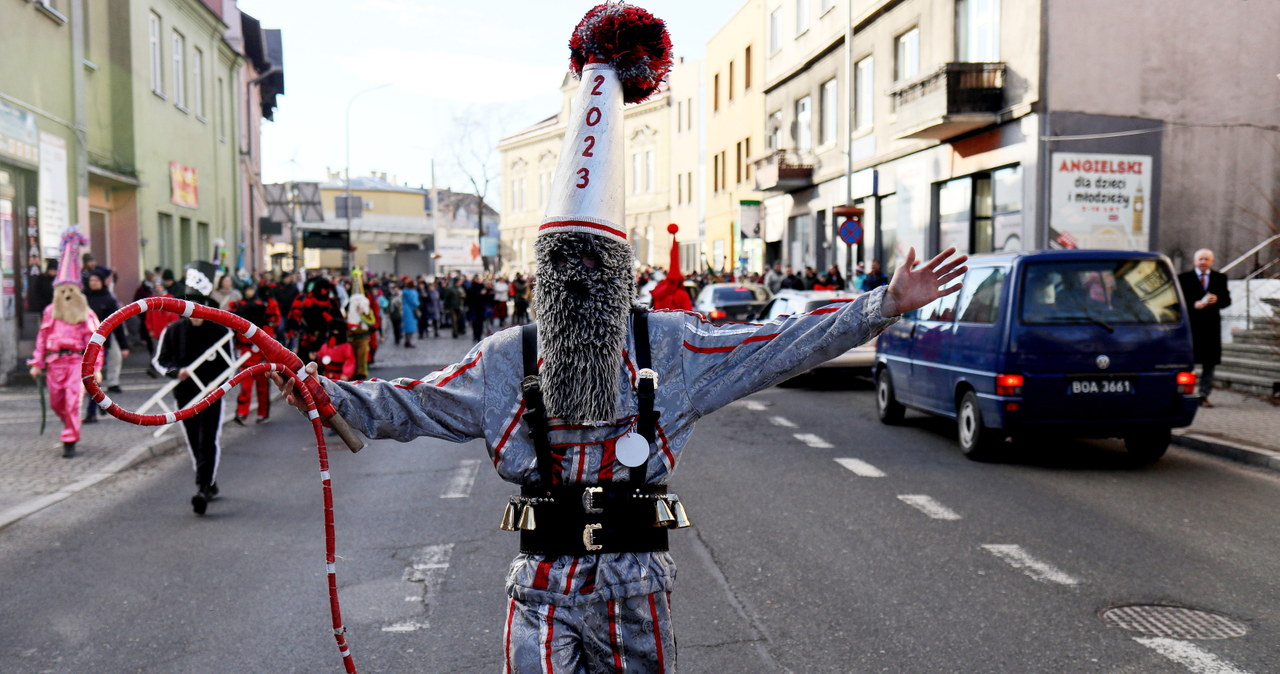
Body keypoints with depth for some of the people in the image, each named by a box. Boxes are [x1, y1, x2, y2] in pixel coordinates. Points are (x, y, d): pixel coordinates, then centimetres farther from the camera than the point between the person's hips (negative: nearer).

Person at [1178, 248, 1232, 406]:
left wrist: (1217, 300, -15)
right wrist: (1195, 305, -20)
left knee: (1210, 362, 3)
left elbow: (1227, 300, 6)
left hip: (1211, 325, 3)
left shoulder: (1220, 278, 12)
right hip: (1190, 324, -3)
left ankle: (1204, 396, 10)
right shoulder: (1183, 278, 2)